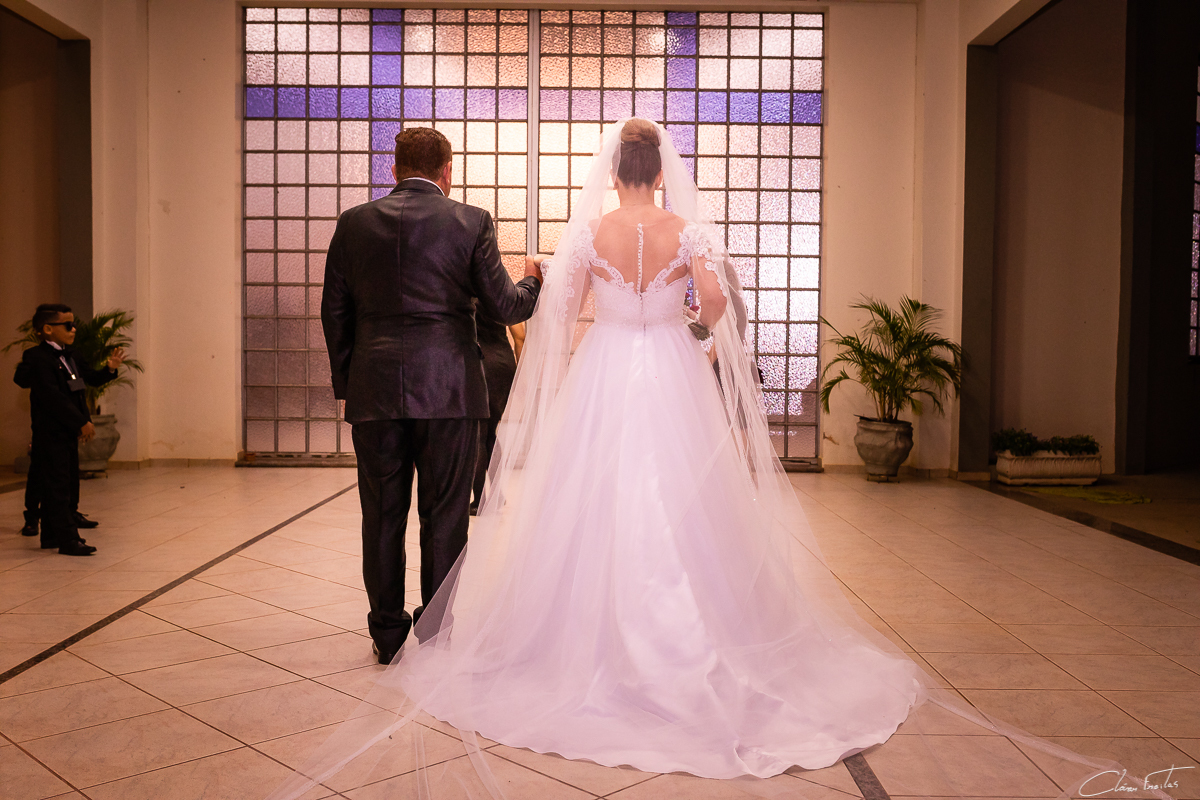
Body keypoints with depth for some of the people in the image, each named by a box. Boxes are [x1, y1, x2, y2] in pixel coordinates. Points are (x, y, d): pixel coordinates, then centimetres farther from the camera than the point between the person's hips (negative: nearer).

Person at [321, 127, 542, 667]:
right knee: (444, 515, 7)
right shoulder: (471, 222, -2)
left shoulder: (354, 222, 6)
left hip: (374, 390, 2)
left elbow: (334, 311, 7)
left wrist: (346, 381, 16)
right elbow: (503, 307, -2)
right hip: (447, 388, -2)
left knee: (383, 514, 11)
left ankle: (388, 633, 21)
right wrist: (534, 282, 19)